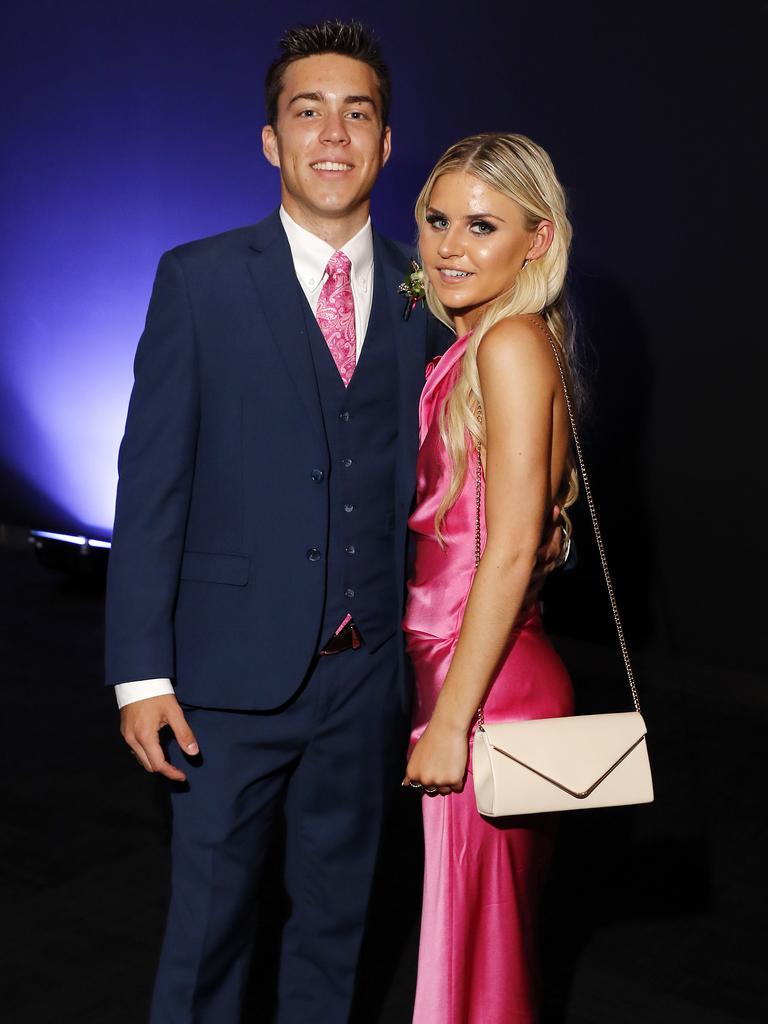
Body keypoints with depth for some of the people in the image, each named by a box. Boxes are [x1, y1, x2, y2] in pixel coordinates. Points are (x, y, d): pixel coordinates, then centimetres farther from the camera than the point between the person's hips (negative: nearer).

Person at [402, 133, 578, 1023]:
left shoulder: (511, 344, -14)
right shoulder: (468, 348, 12)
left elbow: (510, 553, -19)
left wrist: (450, 722, -17)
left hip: (487, 686, -8)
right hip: (449, 671, 9)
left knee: (475, 943, 8)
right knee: (482, 938, 22)